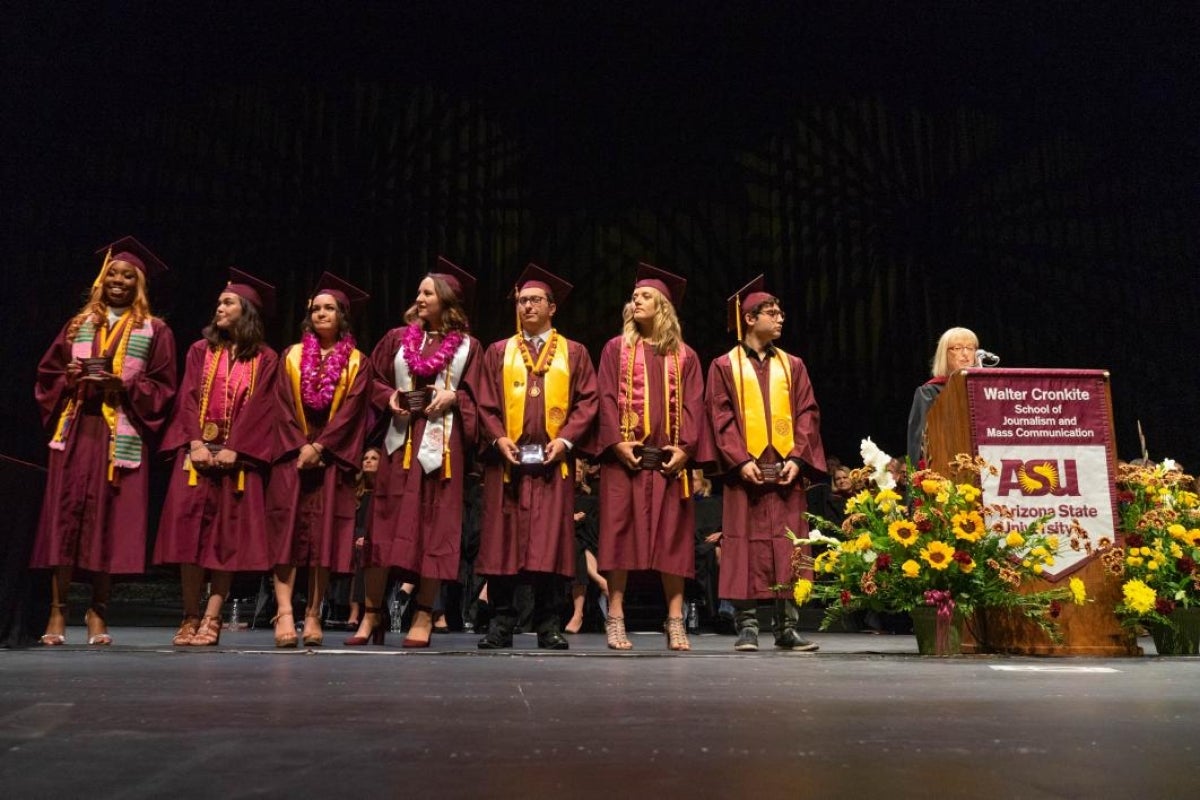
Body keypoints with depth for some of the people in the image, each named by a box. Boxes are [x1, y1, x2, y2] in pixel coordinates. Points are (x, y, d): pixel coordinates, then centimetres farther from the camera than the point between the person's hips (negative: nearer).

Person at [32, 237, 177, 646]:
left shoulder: (154, 331, 6)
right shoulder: (78, 325, 15)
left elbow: (162, 387, 1)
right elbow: (47, 374, 14)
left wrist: (124, 386, -15)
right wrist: (69, 378, -7)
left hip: (121, 437, -2)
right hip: (75, 431, 2)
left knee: (109, 521, -2)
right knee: (65, 516, -2)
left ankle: (98, 610, 8)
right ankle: (58, 611, 4)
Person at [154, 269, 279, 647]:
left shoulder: (265, 359, 5)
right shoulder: (201, 350, 12)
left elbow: (260, 408, -3)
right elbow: (188, 398, 3)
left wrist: (233, 449, -14)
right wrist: (196, 443, -11)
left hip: (238, 456, -2)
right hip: (197, 451, 2)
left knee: (228, 536, -3)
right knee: (190, 530, -4)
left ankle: (211, 619, 1)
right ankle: (190, 617, 4)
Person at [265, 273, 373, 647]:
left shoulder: (357, 363, 8)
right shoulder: (291, 356, 12)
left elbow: (351, 412, -3)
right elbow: (283, 407, 3)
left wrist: (318, 447, -14)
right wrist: (300, 448, -10)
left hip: (332, 458, -1)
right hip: (293, 455, 1)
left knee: (324, 535, -3)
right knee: (288, 531, -9)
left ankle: (313, 615, 1)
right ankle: (284, 613, -15)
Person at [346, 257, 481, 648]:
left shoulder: (467, 346, 7)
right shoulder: (398, 338, 12)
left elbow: (476, 396, 6)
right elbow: (372, 380, 13)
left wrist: (453, 397, -12)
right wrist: (390, 397, -5)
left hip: (442, 443, -2)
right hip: (400, 440, 2)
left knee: (435, 527, -1)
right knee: (385, 524, 1)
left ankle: (423, 615, 8)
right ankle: (372, 613, 11)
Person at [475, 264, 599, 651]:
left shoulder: (575, 353, 12)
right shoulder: (498, 352, 14)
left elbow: (587, 403, 4)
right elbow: (486, 403, 7)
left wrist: (565, 440, -10)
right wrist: (499, 438, -9)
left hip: (553, 460, -1)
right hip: (507, 460, 1)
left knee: (551, 542, -2)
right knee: (503, 541, -1)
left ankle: (549, 625, 4)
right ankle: (501, 624, 6)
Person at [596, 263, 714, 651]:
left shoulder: (684, 356, 12)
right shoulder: (616, 348, 9)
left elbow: (693, 405, 5)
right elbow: (607, 399, 0)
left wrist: (685, 448, -9)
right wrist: (617, 442, -13)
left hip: (670, 458, 1)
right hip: (625, 455, -1)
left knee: (673, 536, 1)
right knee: (621, 531, -3)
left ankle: (675, 621, 7)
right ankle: (615, 619, 2)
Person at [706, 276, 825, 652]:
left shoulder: (792, 365, 15)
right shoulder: (724, 366, 6)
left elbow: (806, 414, 8)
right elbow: (721, 418, -2)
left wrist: (797, 458, -7)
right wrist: (740, 460, -14)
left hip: (787, 471, 3)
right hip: (745, 472, -3)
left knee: (788, 548, 2)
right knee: (746, 547, -2)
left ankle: (787, 626, 9)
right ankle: (747, 626, 4)